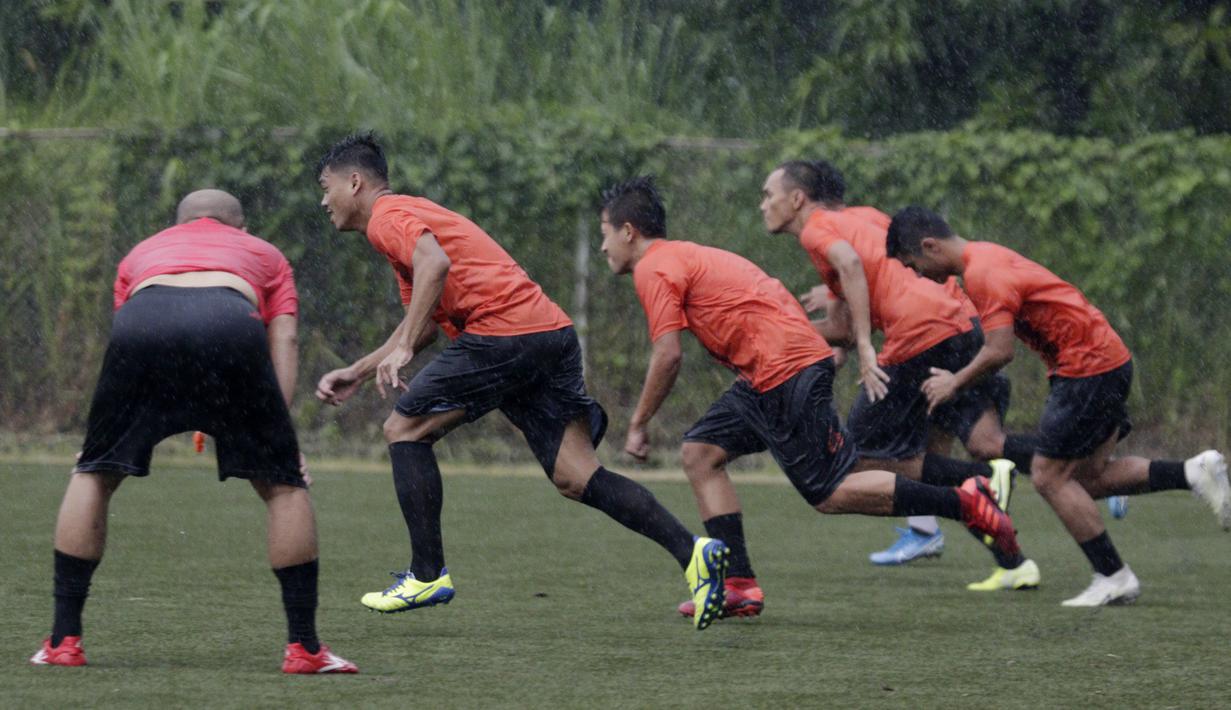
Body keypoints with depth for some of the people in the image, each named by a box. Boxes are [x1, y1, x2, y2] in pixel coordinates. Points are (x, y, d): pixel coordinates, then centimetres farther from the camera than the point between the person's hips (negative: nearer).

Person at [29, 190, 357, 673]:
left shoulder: (143, 253, 43)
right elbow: (284, 339, 22)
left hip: (140, 324, 2)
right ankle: (304, 647, 11)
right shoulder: (264, 255, 38)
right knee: (284, 486, 13)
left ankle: (64, 640, 16)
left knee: (92, 476, 20)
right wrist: (277, 431, 14)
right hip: (232, 323, -2)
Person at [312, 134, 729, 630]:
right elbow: (425, 323, 38)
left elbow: (436, 264, -22)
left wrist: (402, 349, -24)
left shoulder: (388, 217, -1)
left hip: (503, 336, -9)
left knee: (404, 429, 5)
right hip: (552, 333, 9)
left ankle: (427, 574, 4)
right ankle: (692, 551, -13)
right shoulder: (408, 216, 31)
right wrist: (357, 374, 37)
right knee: (575, 478, 1)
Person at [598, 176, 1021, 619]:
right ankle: (738, 584, 4)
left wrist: (638, 426, -3)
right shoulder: (681, 257, 23)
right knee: (700, 452, 9)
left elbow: (668, 357, -12)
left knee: (829, 494, -7)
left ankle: (965, 503, -7)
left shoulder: (654, 269, -6)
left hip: (785, 369, -10)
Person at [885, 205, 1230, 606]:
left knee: (1050, 477, -4)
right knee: (1088, 476, 12)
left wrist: (955, 382, -8)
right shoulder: (985, 257, 14)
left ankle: (1113, 578, -1)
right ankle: (1194, 474, 5)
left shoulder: (982, 275, -17)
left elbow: (1000, 351, -23)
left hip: (1088, 366, -10)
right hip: (1110, 360, 10)